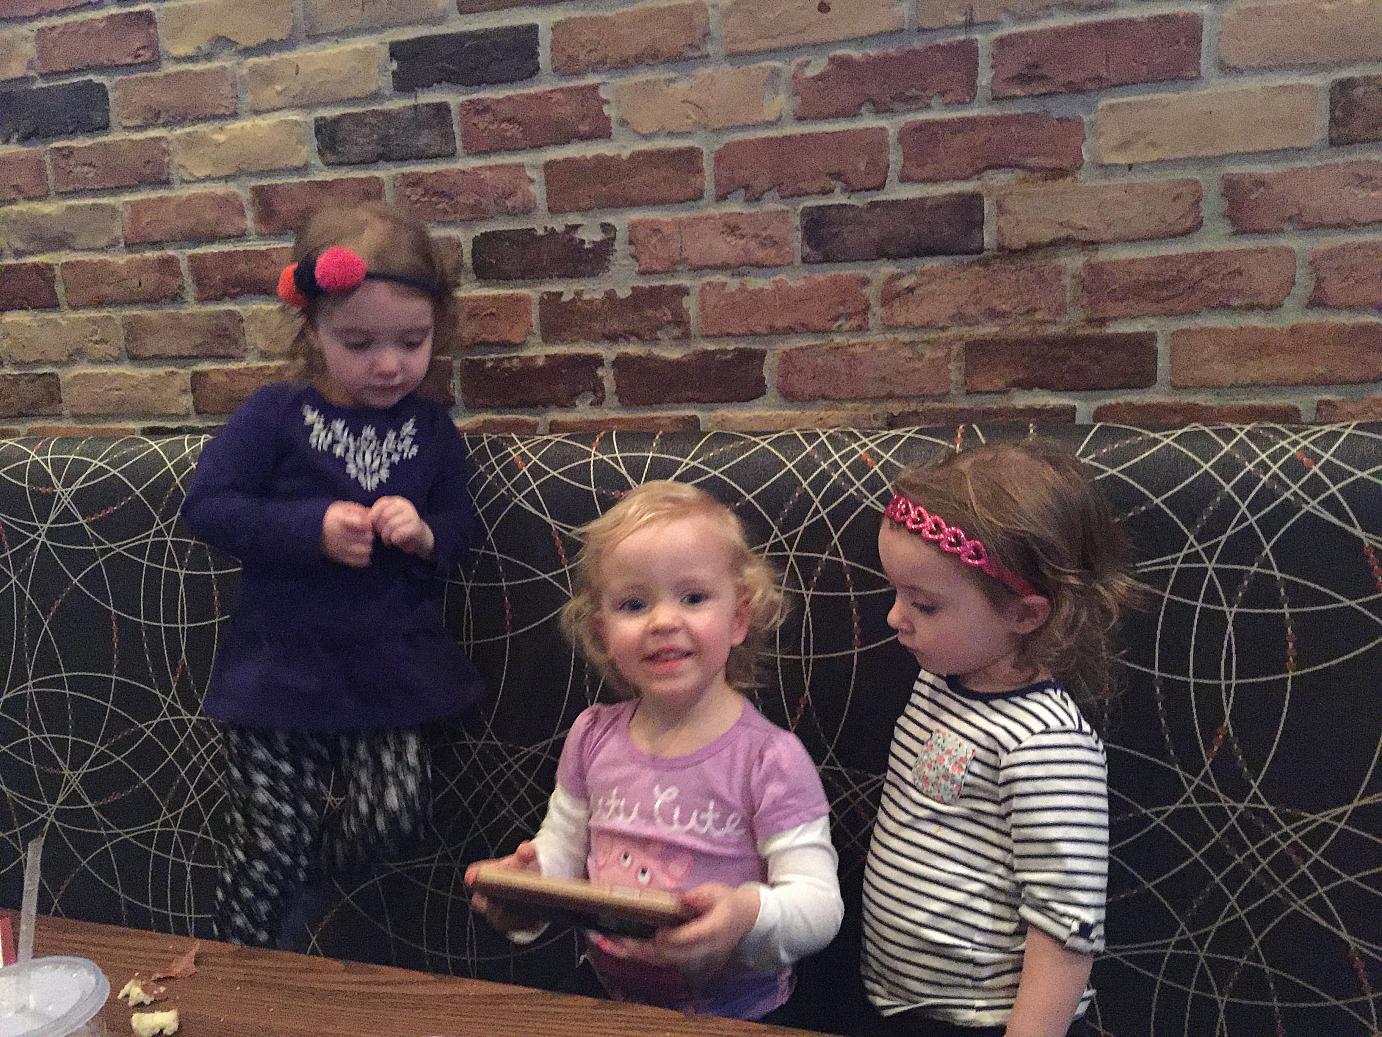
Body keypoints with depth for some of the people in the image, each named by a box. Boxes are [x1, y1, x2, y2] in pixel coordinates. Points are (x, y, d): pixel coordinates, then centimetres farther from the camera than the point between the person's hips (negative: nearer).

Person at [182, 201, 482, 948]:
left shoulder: (431, 429, 3)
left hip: (388, 666, 3)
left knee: (391, 819, -2)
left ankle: (299, 869, 32)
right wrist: (312, 529, -21)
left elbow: (458, 526, 9)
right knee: (269, 844, 3)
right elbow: (206, 506, -9)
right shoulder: (275, 417, -7)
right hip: (280, 669, -3)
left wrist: (425, 535, -15)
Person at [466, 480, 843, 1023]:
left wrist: (749, 915, -35)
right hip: (606, 994, 3)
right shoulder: (592, 736, 0)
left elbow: (820, 902, -16)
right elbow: (563, 851, 11)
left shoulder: (769, 758, -15)